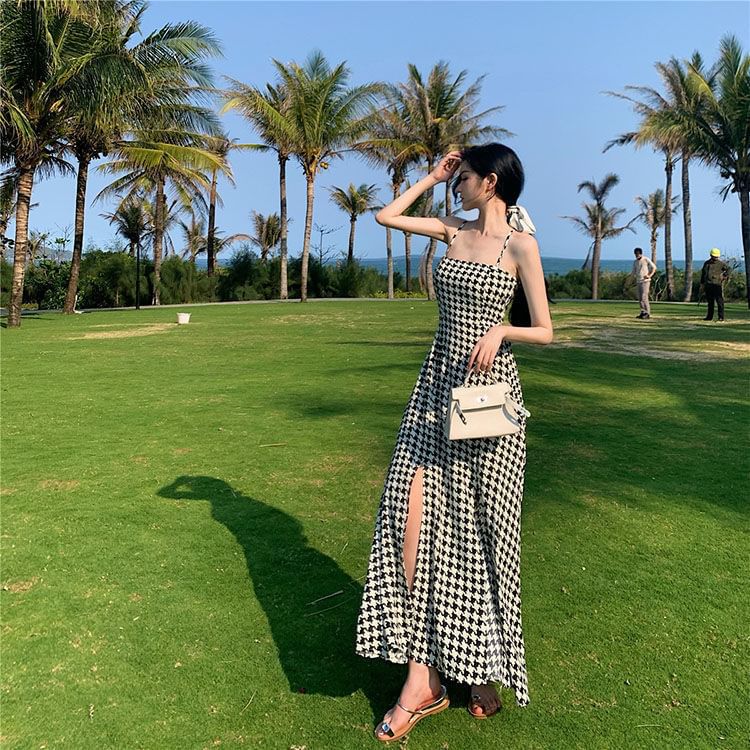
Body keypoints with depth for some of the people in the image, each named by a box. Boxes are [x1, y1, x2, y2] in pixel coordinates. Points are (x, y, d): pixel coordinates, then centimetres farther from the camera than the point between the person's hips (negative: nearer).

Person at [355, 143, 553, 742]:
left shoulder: (520, 245, -3)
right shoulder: (453, 232, 13)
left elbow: (545, 331, -3)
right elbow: (386, 216, 19)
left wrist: (500, 331, -20)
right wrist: (433, 177, 17)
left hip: (490, 387, -5)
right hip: (438, 382, 5)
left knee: (483, 525, 2)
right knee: (412, 512, -6)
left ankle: (484, 668, 22)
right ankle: (422, 678, 2)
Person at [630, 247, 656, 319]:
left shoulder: (646, 259, -6)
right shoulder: (635, 262, 12)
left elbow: (654, 267, -3)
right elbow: (633, 271, 18)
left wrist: (649, 275, -12)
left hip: (645, 281, -7)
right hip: (639, 281, 7)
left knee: (644, 297, -12)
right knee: (640, 298, 7)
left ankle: (647, 314, -9)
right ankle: (643, 313, 13)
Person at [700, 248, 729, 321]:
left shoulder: (721, 263, 2)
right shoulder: (707, 263, 12)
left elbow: (728, 269, 8)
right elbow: (703, 274, 19)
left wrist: (725, 277, -6)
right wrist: (702, 283, 17)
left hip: (718, 285, -4)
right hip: (708, 284, 4)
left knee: (720, 301, -6)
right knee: (710, 302, 10)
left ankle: (721, 317, -4)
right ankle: (709, 316, 16)